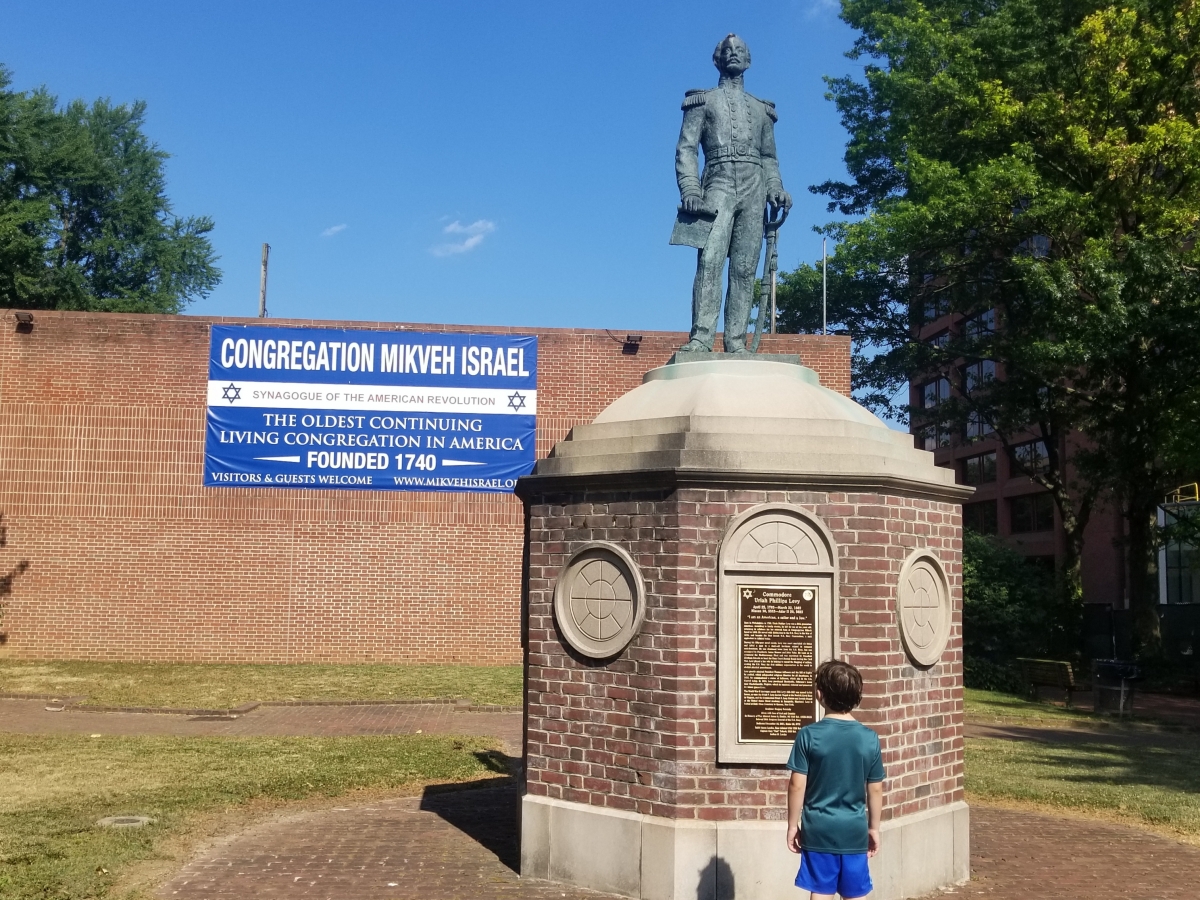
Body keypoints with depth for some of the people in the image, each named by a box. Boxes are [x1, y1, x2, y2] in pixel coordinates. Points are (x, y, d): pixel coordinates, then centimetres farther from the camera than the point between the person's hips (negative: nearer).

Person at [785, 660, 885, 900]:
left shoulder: (808, 735, -11)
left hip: (818, 830, -2)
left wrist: (793, 825, 3)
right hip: (855, 831, 2)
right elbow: (875, 790, 3)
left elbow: (797, 785, -9)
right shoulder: (870, 738, -4)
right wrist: (874, 828, 15)